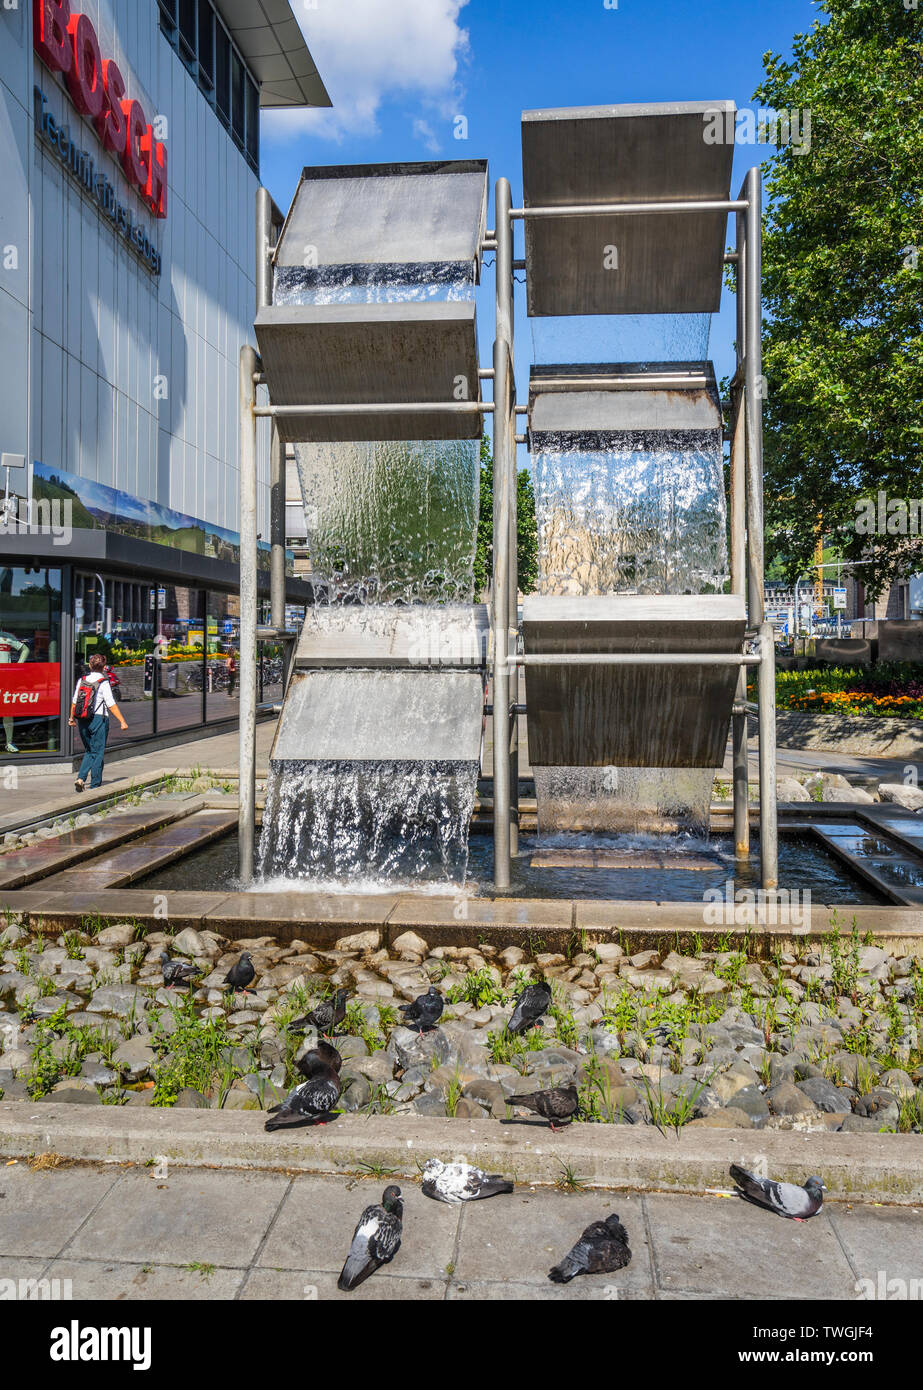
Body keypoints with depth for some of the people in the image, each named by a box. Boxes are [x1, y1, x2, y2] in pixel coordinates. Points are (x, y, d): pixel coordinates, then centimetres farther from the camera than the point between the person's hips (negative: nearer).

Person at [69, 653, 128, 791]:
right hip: (98, 719, -5)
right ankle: (95, 785, 9)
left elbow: (74, 702, 11)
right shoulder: (103, 683, -10)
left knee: (89, 752, 19)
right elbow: (111, 705, -14)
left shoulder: (81, 680, 5)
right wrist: (122, 721, -12)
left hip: (82, 721, 5)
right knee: (98, 752, 5)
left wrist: (72, 718, 24)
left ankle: (80, 778, 3)